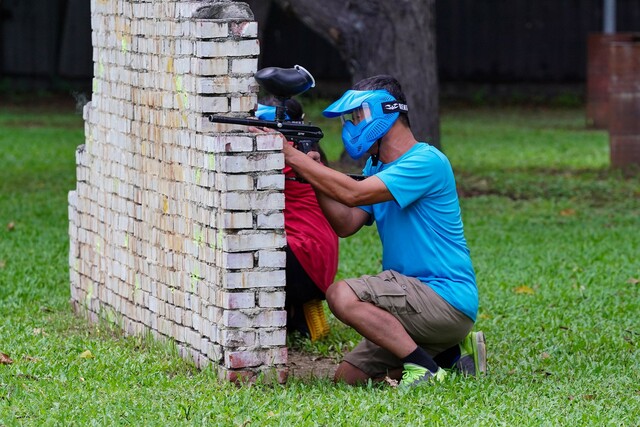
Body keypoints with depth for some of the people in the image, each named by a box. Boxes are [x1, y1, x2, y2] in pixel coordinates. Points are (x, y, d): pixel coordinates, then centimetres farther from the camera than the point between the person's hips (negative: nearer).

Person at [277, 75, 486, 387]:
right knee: (348, 377, 6)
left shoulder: (427, 162, -15)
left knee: (342, 294, -25)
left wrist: (292, 156, -20)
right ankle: (450, 353, 14)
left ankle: (425, 367, -17)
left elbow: (354, 194, -24)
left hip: (448, 300, -10)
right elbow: (346, 224, 6)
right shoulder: (377, 167, 16)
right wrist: (312, 175, -6)